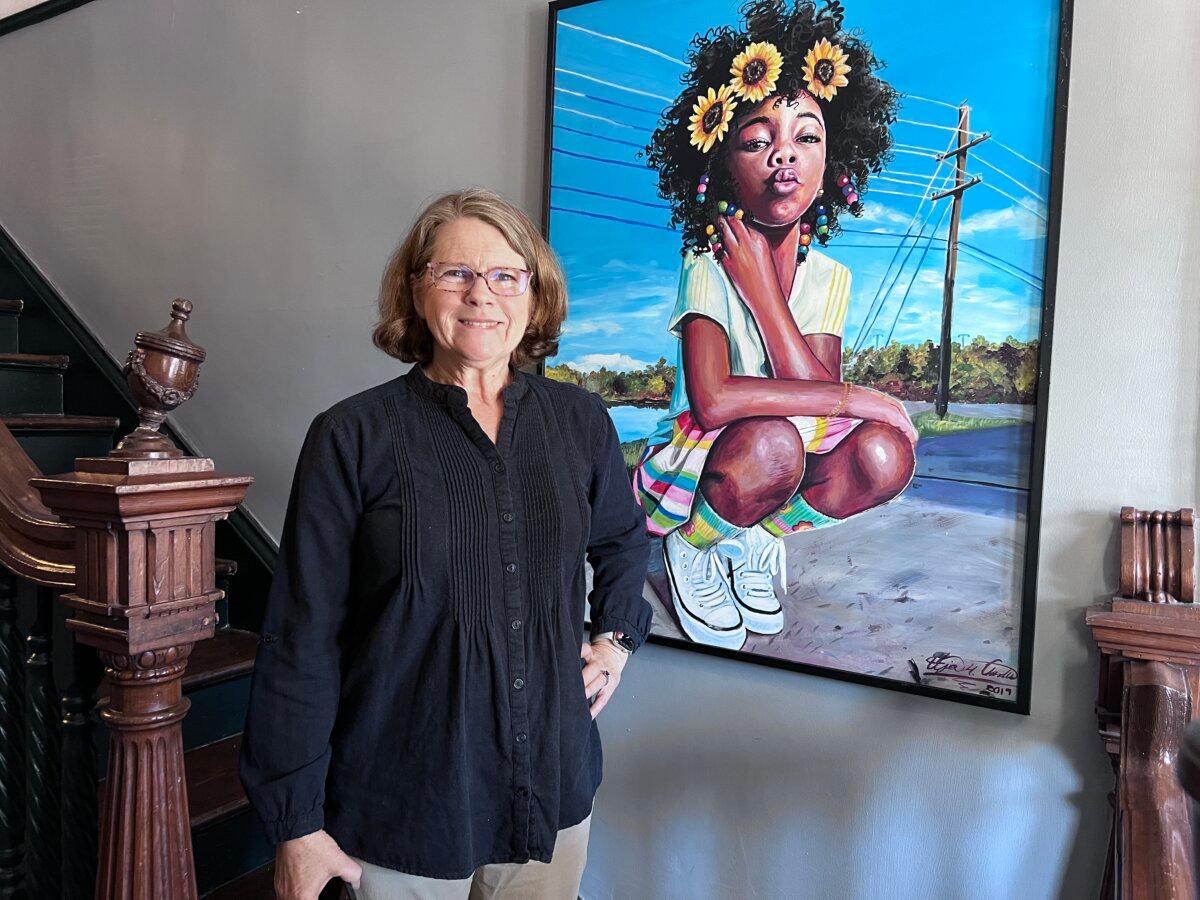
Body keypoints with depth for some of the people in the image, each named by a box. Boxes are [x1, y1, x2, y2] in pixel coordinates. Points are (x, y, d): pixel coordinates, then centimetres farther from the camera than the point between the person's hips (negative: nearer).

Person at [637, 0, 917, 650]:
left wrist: (760, 286, -22)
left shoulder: (828, 278, -3)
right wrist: (859, 399, -27)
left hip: (787, 474, 4)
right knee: (770, 443, -35)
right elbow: (713, 400, -34)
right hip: (692, 470, -4)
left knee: (885, 455, -22)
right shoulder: (708, 269, -17)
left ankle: (755, 536, 5)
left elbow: (815, 402, -19)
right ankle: (690, 545, -2)